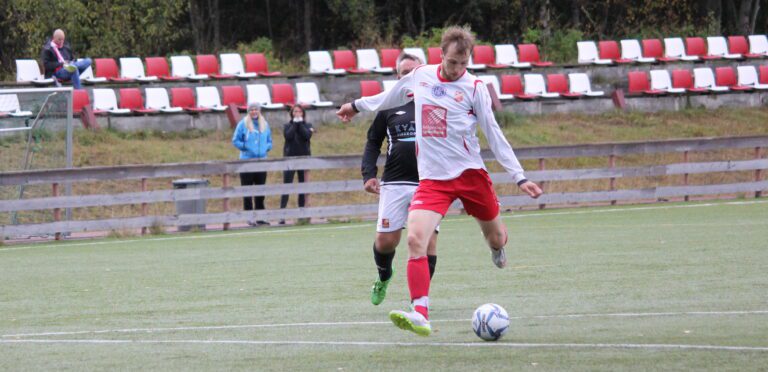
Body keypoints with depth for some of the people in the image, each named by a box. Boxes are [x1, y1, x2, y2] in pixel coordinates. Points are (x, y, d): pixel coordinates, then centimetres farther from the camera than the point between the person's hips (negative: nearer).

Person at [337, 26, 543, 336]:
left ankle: (498, 249, 54)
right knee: (415, 239, -21)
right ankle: (420, 316, -27)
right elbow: (391, 98, 25)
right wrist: (358, 105, 39)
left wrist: (519, 177, -5)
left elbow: (494, 135, -2)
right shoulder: (420, 76, 4)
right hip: (432, 179, 1)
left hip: (470, 173, -1)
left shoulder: (474, 87, -5)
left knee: (495, 237, 12)